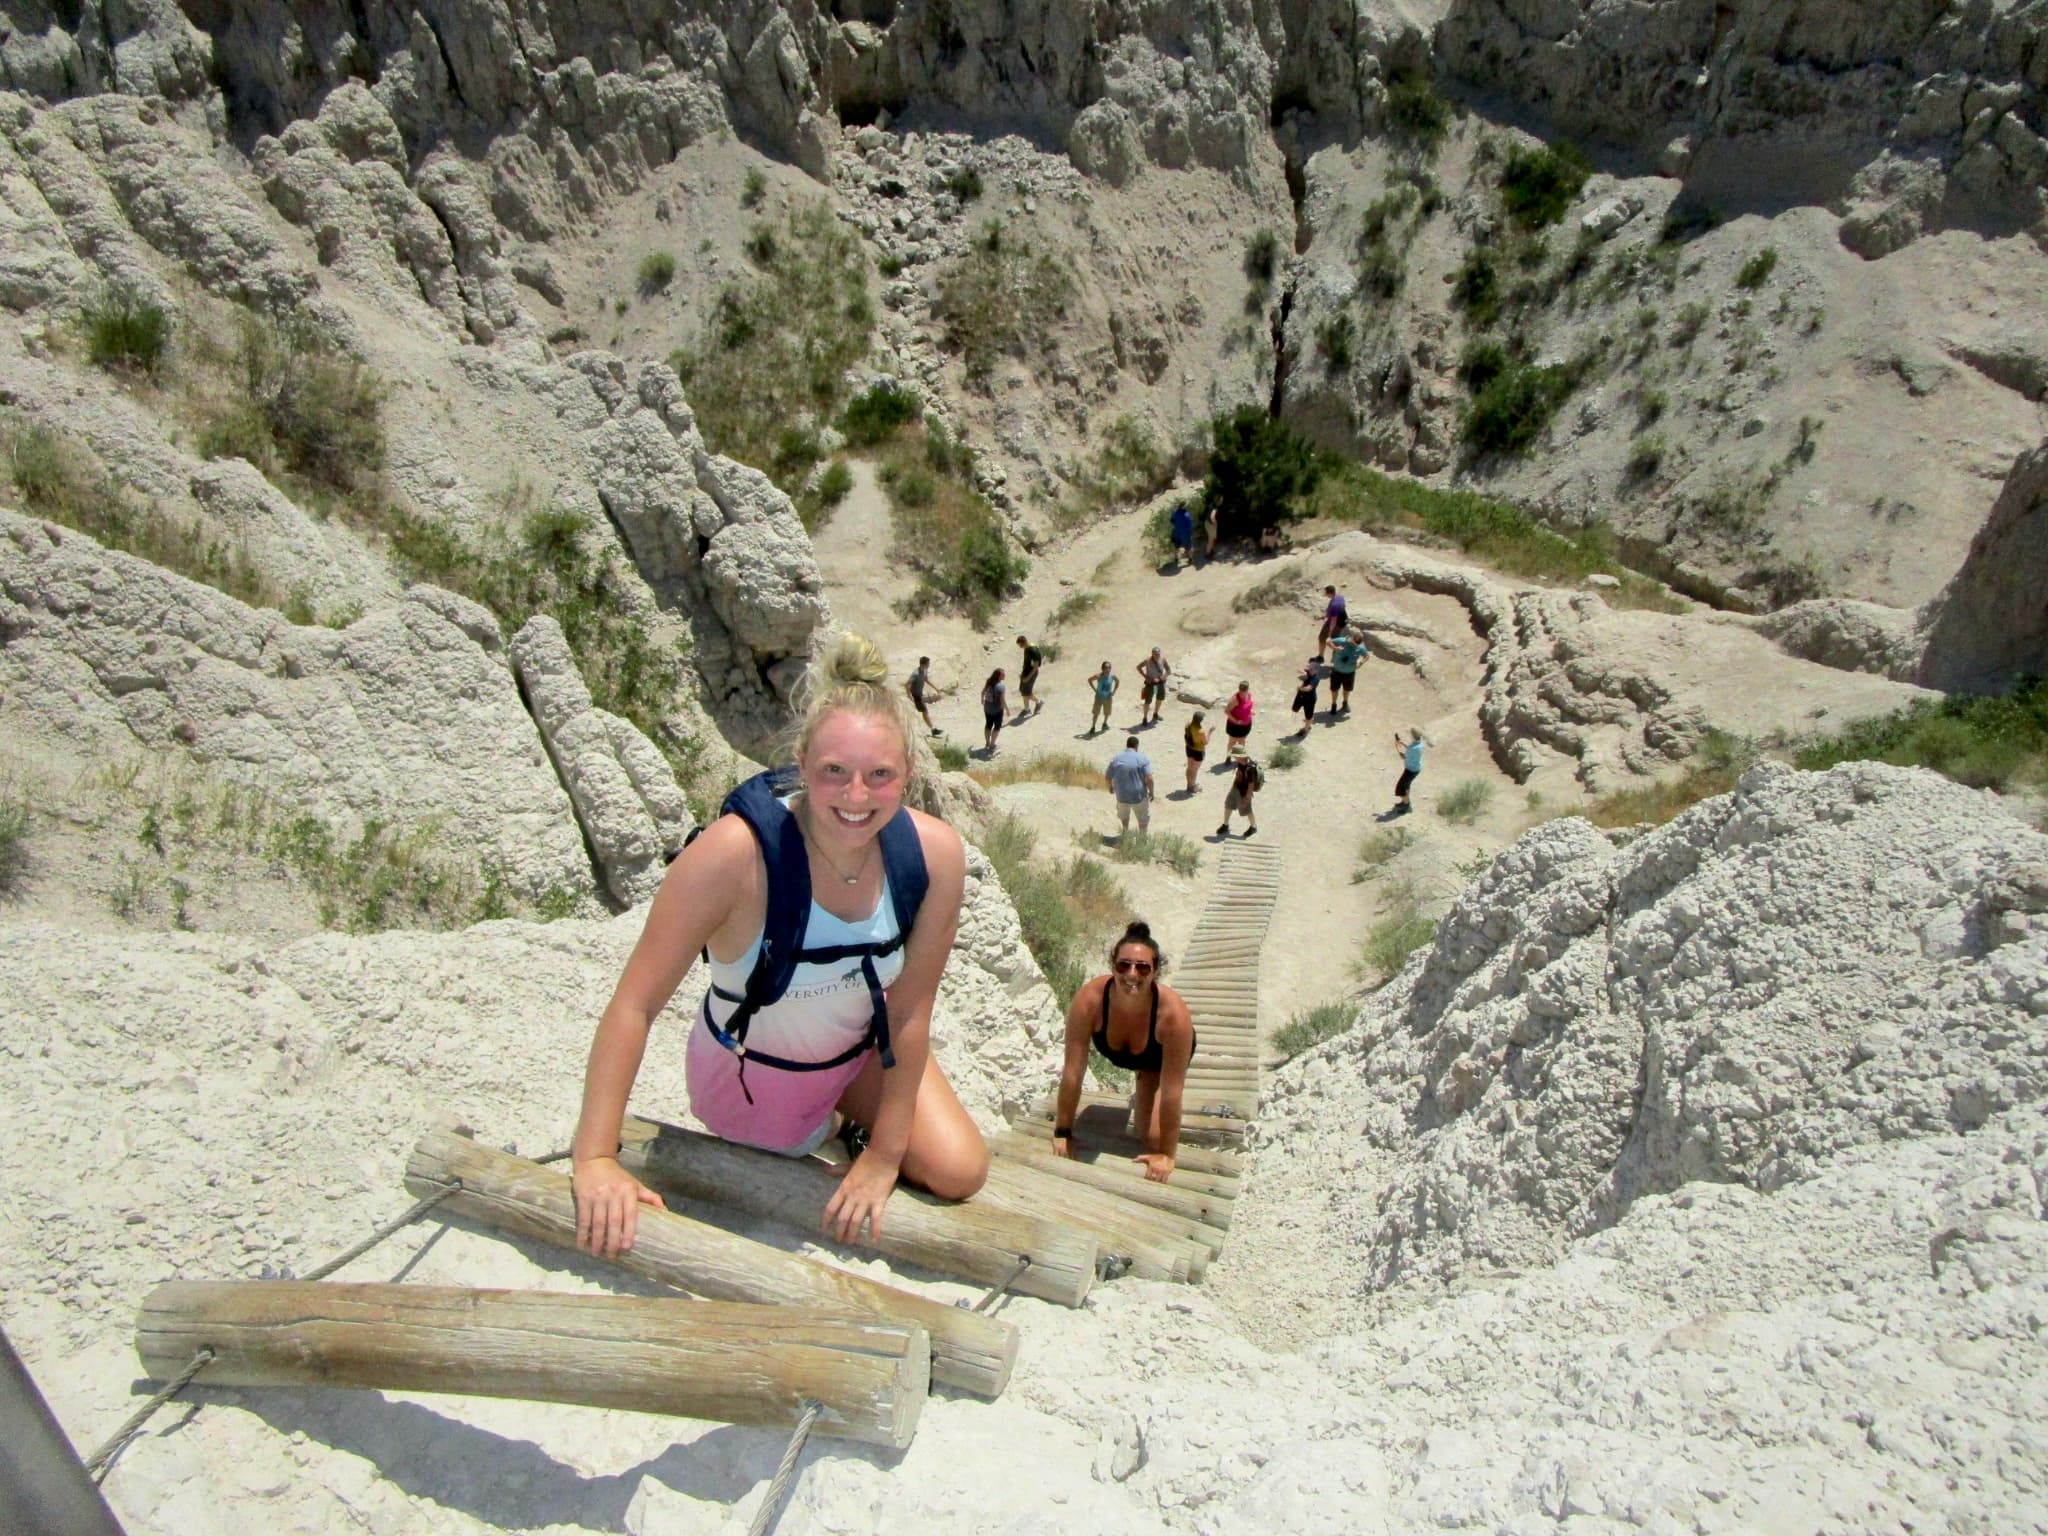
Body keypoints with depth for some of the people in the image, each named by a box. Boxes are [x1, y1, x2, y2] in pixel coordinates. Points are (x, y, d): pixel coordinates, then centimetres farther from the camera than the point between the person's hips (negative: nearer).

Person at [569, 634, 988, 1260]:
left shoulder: (934, 852, -27)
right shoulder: (735, 853, -38)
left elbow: (911, 1007, -18)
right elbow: (635, 1004, -31)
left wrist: (886, 1152, -12)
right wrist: (594, 1159, -31)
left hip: (865, 1050, 3)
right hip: (751, 1068, -2)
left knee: (958, 1173, -5)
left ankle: (852, 1123, 23)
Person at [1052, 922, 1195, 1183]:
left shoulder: (1173, 1013, -45)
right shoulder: (1089, 999, -41)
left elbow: (1172, 1091, -35)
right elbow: (1073, 1071, -32)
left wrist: (1166, 1154, -28)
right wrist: (1063, 1132, -24)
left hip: (1158, 1059, -2)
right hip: (1113, 1051, 2)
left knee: (1152, 1137, -10)